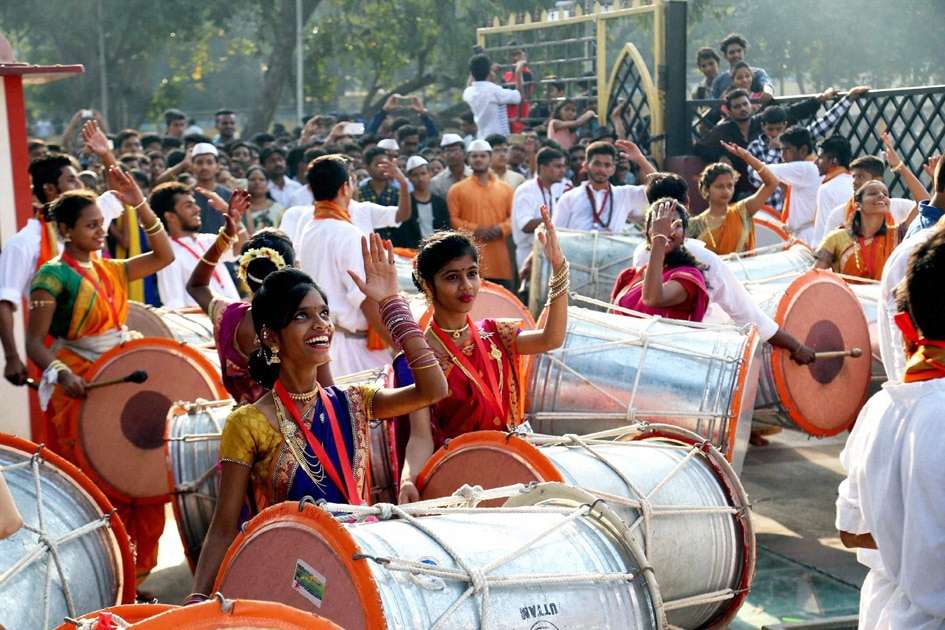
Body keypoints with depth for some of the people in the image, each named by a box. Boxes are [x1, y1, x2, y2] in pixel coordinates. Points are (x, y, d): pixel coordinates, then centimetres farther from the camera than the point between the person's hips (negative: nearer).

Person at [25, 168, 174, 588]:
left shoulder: (110, 270, 12)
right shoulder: (53, 276, -8)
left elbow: (163, 256, 9)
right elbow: (34, 342, -14)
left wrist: (140, 206, 1)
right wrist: (59, 372, -33)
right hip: (81, 391, -7)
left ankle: (134, 572, 19)